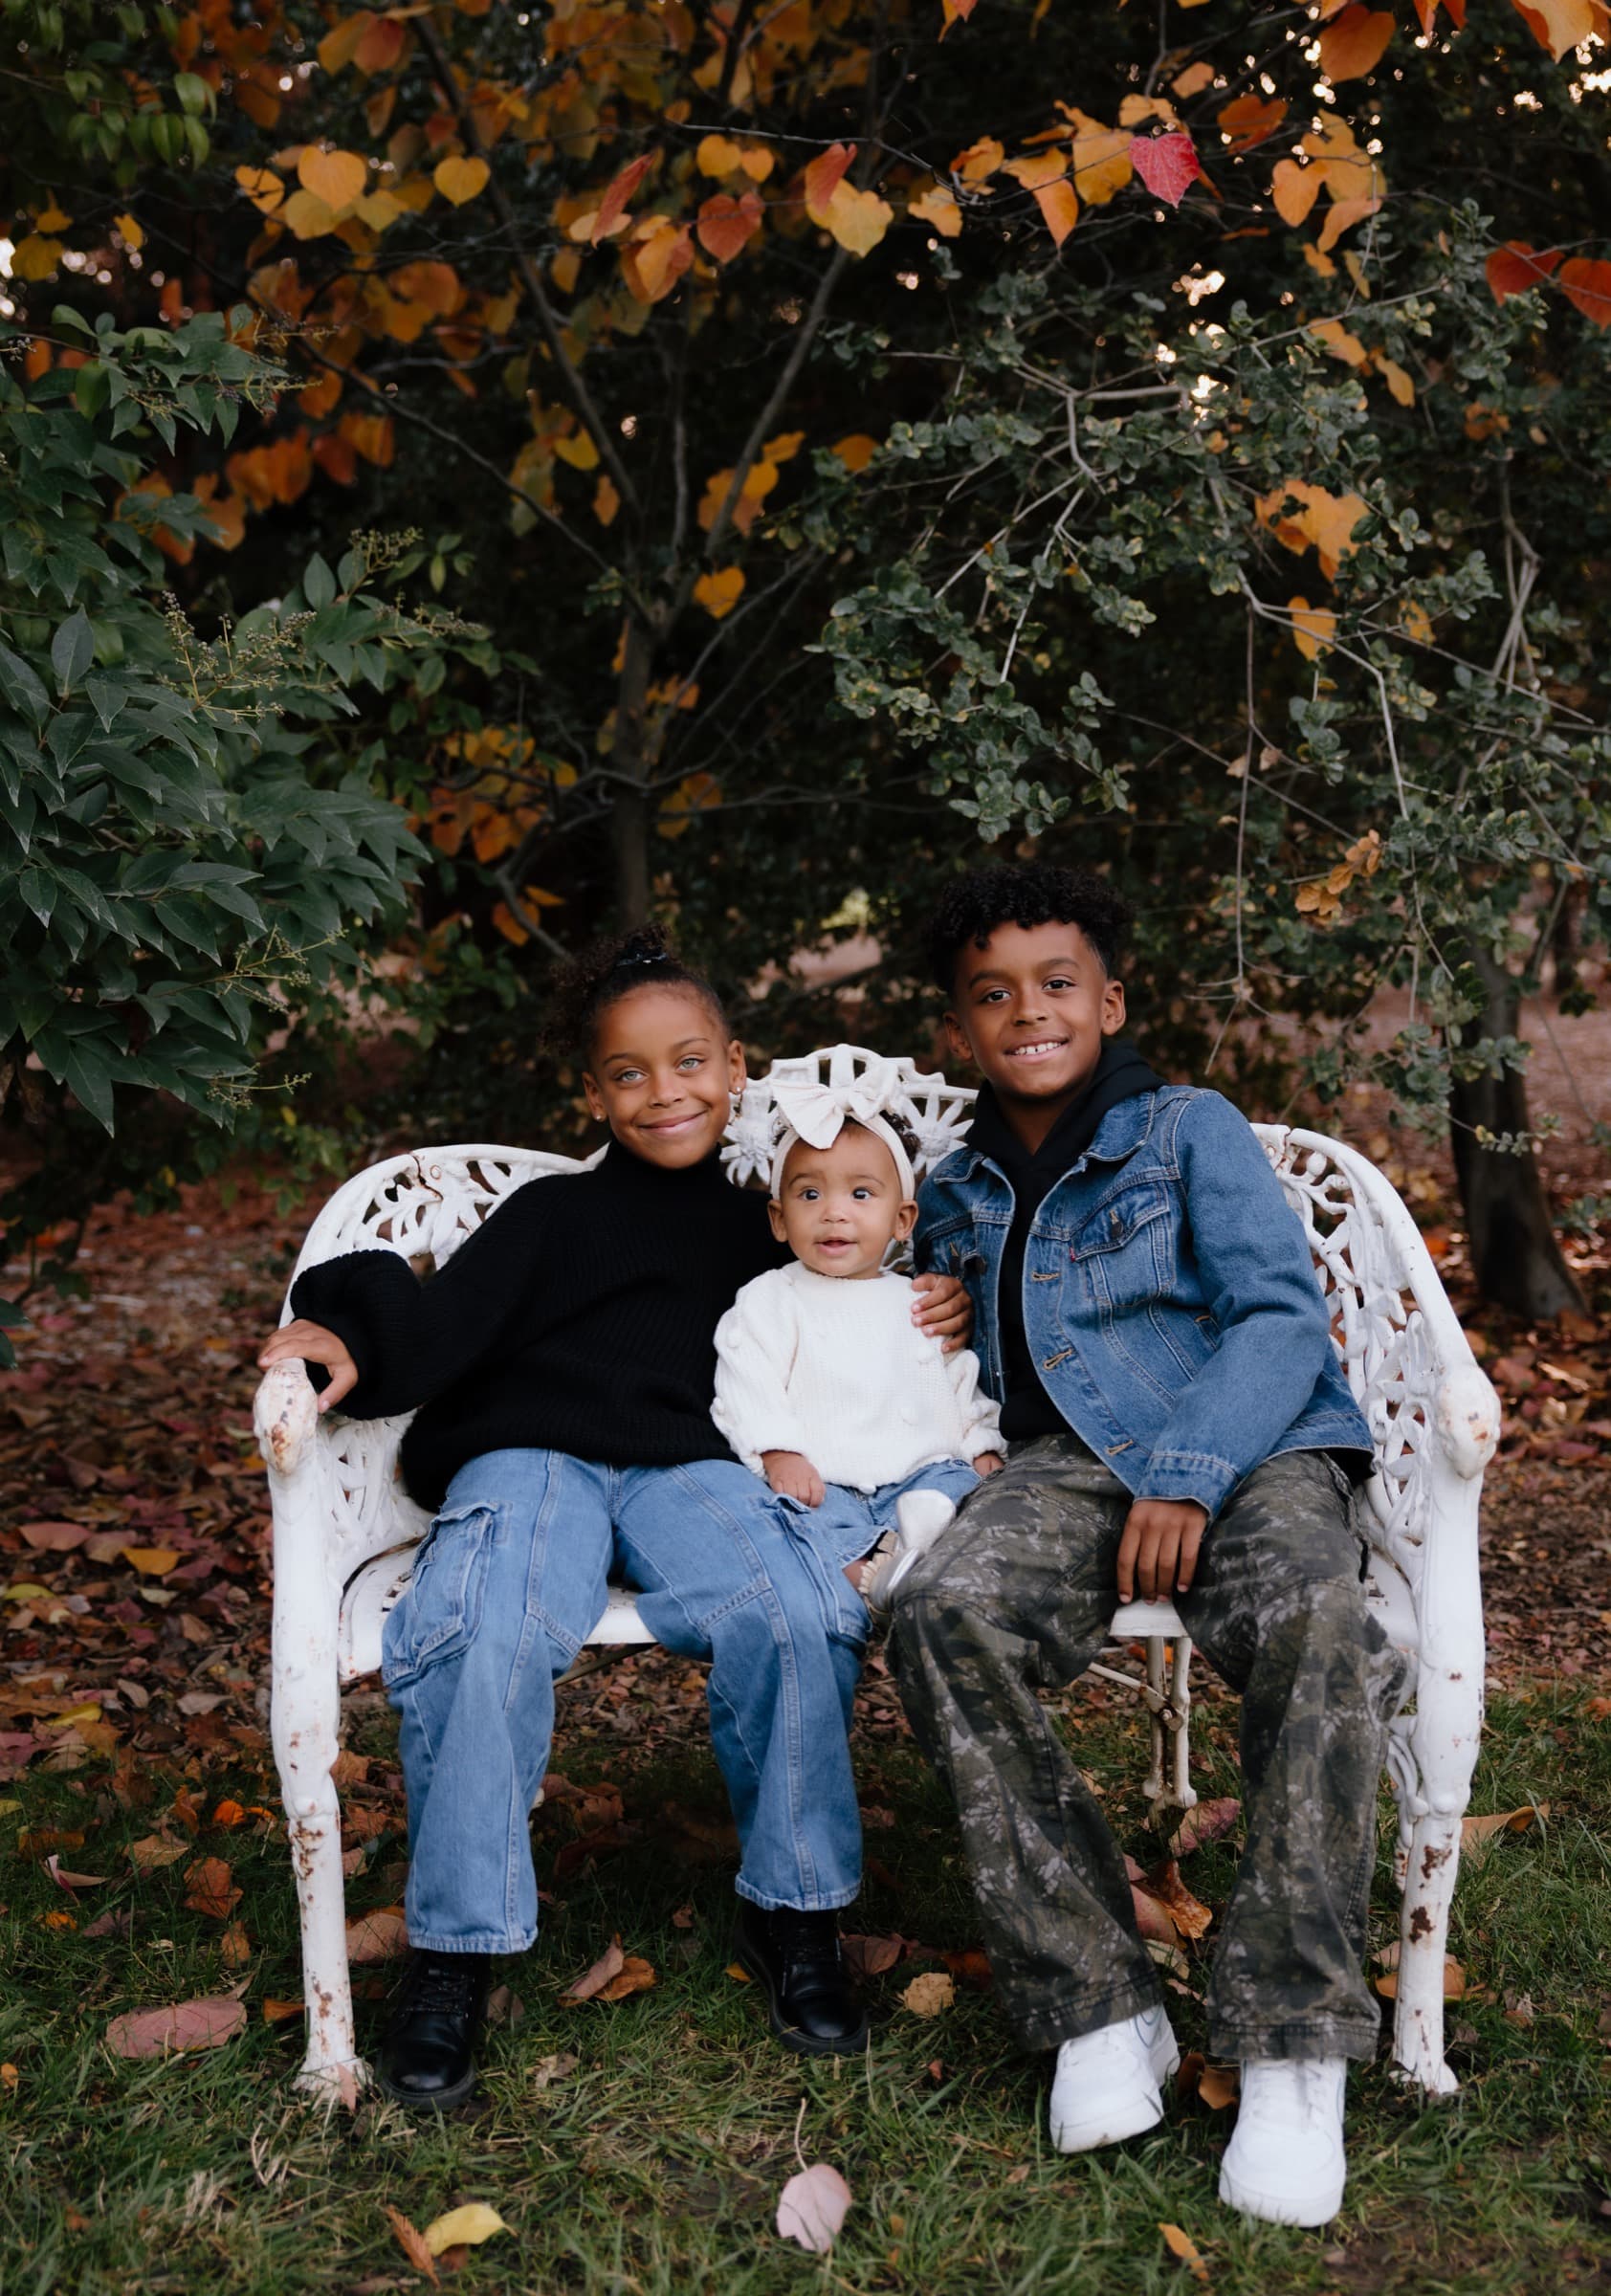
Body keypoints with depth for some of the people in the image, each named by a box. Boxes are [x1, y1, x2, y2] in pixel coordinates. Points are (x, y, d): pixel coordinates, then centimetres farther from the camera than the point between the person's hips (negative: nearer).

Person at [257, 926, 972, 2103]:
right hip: (531, 1454, -1)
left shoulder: (763, 1229, 25)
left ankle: (796, 1911, -9)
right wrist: (347, 1330, -17)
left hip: (688, 1466, 1)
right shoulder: (554, 1215, 17)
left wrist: (938, 1317, 11)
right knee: (486, 1637, -34)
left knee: (785, 1620, -31)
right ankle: (455, 1953, -17)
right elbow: (441, 1325, 4)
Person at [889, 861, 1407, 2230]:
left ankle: (1294, 2043, -24)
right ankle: (1099, 2009, -22)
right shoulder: (956, 1201, 22)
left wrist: (1189, 1474, -17)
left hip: (1251, 1448, -3)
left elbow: (1281, 1317, -2)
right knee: (942, 1613, -31)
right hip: (1070, 1464, 3)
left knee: (1321, 1631, -37)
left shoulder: (1192, 1132, 8)